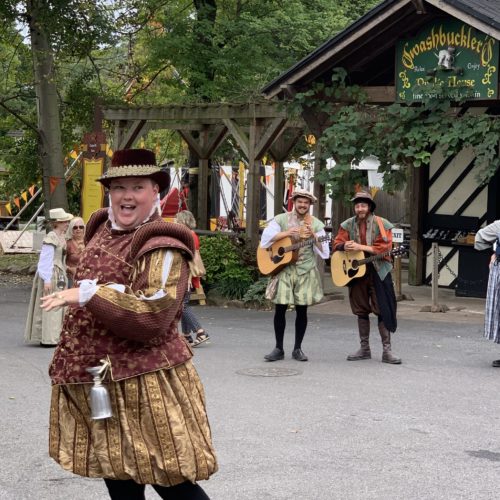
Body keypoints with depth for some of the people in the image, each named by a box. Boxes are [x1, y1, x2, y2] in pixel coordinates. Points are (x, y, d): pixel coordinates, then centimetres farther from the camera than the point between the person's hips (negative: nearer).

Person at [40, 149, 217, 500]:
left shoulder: (162, 246, -16)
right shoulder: (103, 229, 10)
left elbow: (152, 318, -25)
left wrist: (88, 295, -24)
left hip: (143, 384, -8)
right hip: (97, 381, 8)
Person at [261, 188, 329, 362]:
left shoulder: (316, 224, 4)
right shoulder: (281, 220, 4)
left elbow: (323, 251, -3)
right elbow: (265, 239, -8)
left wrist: (313, 236, -19)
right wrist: (287, 233, -17)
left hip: (306, 271, 0)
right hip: (282, 269, 0)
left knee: (302, 310, 4)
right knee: (280, 308, -1)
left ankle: (297, 349, 14)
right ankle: (278, 349, 9)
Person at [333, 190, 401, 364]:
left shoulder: (380, 224, -5)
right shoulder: (348, 225, 7)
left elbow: (385, 247, -14)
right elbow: (337, 244, 6)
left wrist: (361, 247, -21)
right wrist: (345, 246, -19)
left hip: (378, 271, -4)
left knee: (383, 310, -6)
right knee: (361, 310, 10)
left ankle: (386, 350, -3)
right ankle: (364, 349, 19)